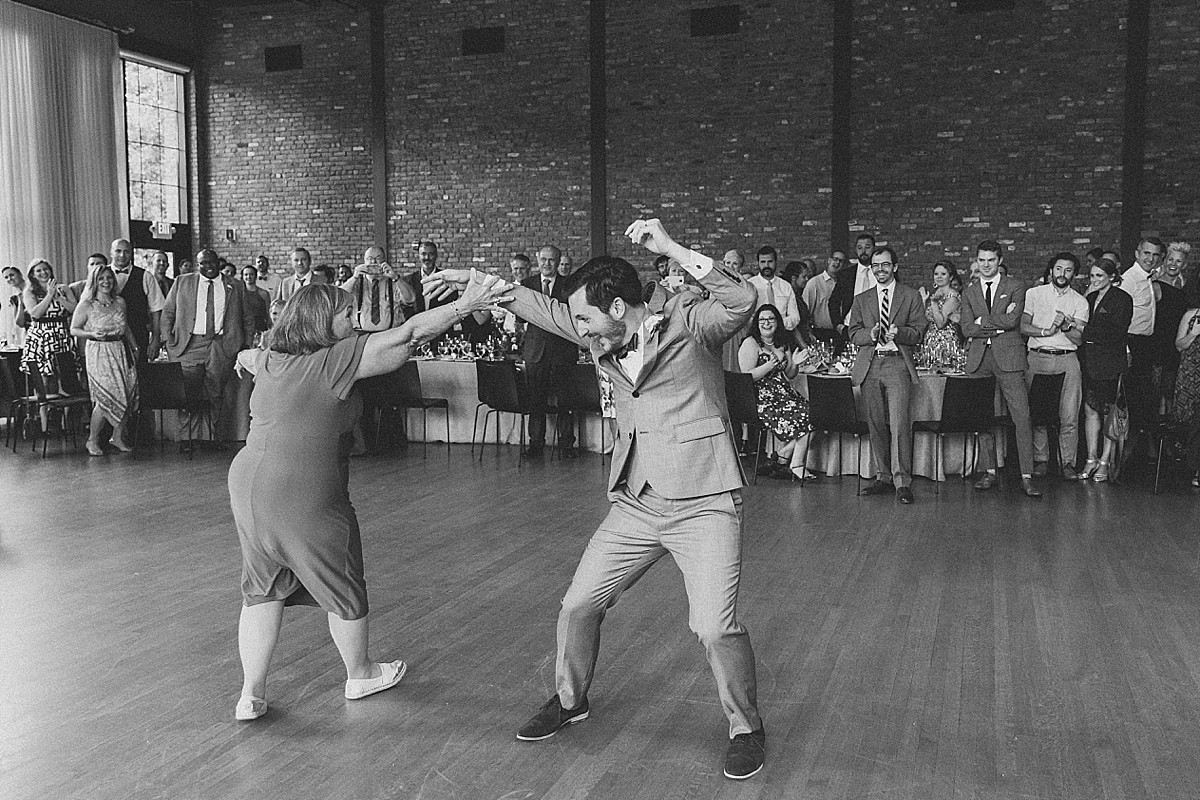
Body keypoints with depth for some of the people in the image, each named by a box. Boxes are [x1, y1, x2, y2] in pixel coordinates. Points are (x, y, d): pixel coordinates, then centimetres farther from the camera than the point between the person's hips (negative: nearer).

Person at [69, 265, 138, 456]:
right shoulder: (86, 306, -3)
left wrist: (136, 349, 17)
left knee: (127, 395, 0)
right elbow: (73, 330, 0)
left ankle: (118, 437, 15)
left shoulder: (120, 303, 9)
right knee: (106, 398, -11)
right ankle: (92, 440, 6)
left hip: (121, 353, 5)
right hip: (98, 354, -5)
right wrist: (92, 334, -17)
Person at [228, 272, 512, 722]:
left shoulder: (271, 360, 9)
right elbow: (404, 336, -16)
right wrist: (465, 305, -14)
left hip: (248, 481, 7)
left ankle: (251, 695, 19)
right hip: (305, 496, -7)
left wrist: (247, 357, 57)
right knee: (343, 588, 14)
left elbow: (247, 358, 34)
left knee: (263, 591, 17)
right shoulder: (335, 359, -13)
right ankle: (359, 675, 34)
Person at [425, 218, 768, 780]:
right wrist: (475, 282, 14)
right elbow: (542, 308, 16)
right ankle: (569, 700, 35)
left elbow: (741, 300, -27)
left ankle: (746, 728, 12)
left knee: (715, 627, -14)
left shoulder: (687, 323, -10)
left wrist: (671, 249, -30)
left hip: (703, 503, -6)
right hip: (635, 504, 7)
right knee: (578, 606, 10)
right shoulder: (601, 337, 8)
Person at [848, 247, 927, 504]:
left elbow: (919, 332, 3)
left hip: (898, 364, -3)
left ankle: (902, 483, -9)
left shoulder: (911, 296, 10)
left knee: (899, 425, -12)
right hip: (869, 365, 3)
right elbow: (853, 333, 10)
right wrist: (870, 334, -11)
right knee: (876, 425, 4)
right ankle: (883, 477, 14)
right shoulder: (861, 300, 17)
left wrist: (898, 333, -17)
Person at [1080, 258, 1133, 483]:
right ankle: (1091, 460, 8)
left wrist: (1085, 331, -13)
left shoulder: (1122, 299, -4)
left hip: (1110, 362, -5)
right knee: (1090, 409, 3)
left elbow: (1116, 333, -12)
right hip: (1089, 361, 6)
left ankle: (1105, 462, 7)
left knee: (1109, 411, 0)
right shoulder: (1090, 297, 15)